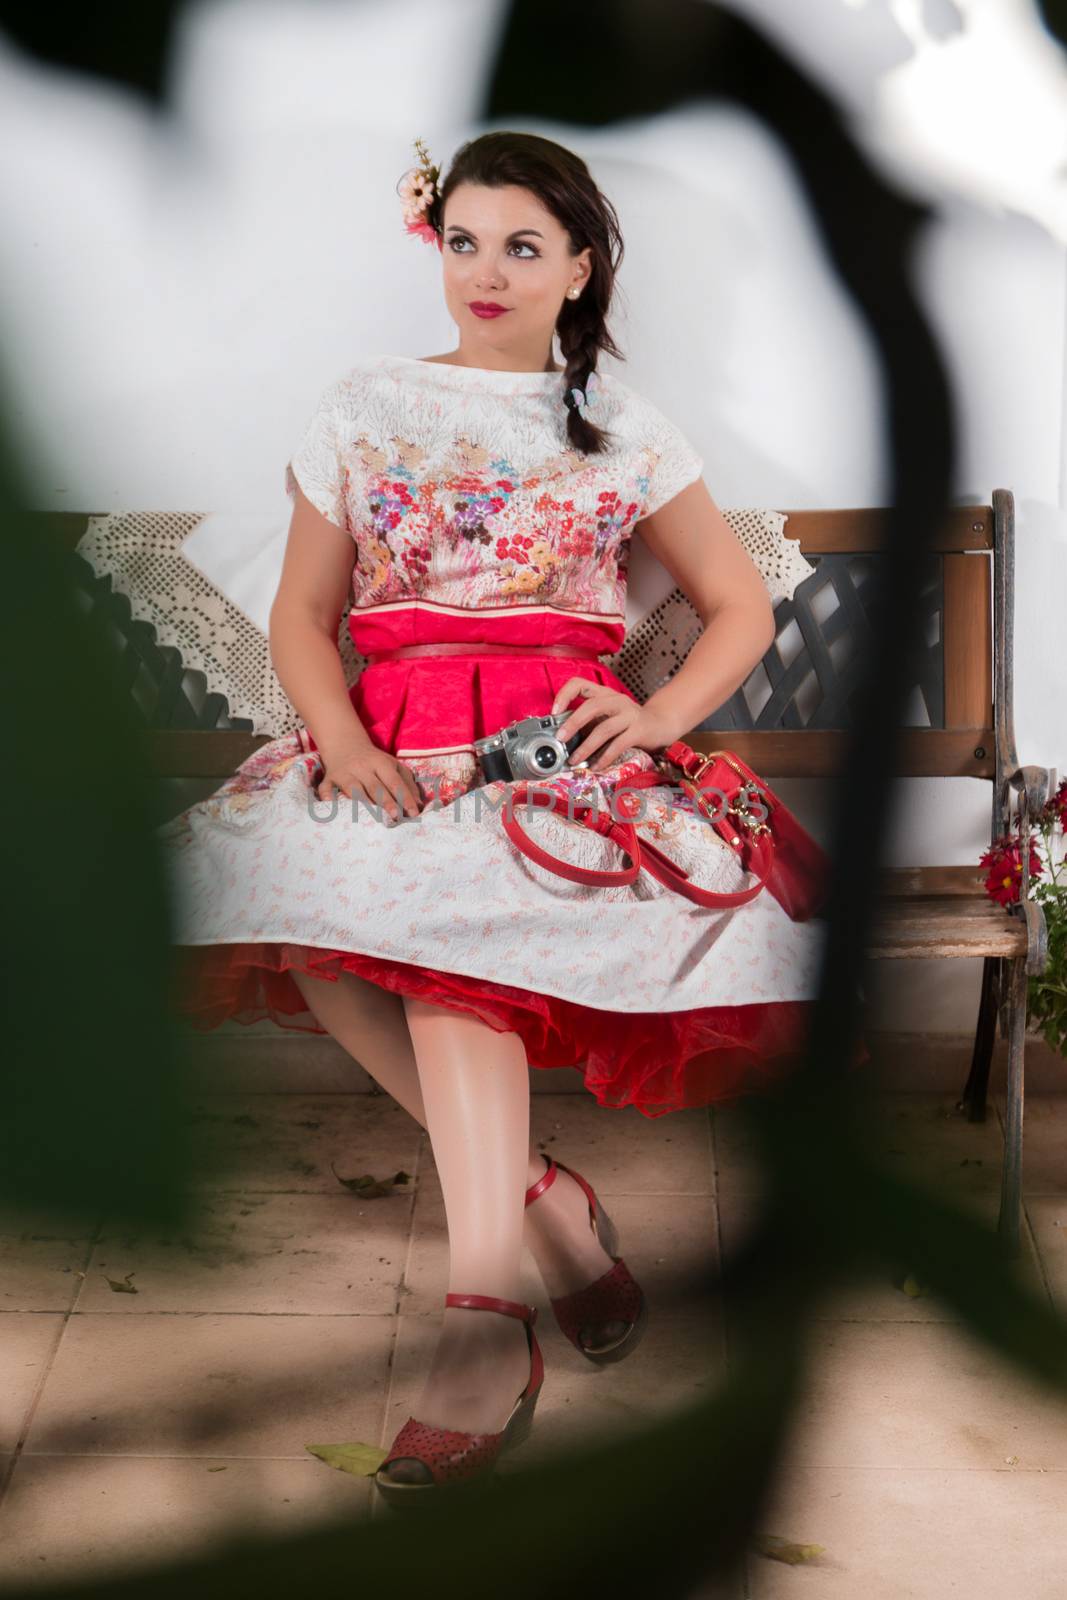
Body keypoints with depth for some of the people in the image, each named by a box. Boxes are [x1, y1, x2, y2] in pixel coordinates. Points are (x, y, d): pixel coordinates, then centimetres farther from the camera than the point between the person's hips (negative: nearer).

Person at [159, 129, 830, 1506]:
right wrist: (343, 739, -8)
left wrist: (657, 715, -3)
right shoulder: (363, 409, 18)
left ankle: (484, 1311, -39)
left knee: (447, 905, -36)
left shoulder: (624, 429, 16)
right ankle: (537, 1193, -23)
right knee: (296, 886, -33)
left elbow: (742, 608, 17)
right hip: (392, 741, 2)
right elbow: (299, 619, 14)